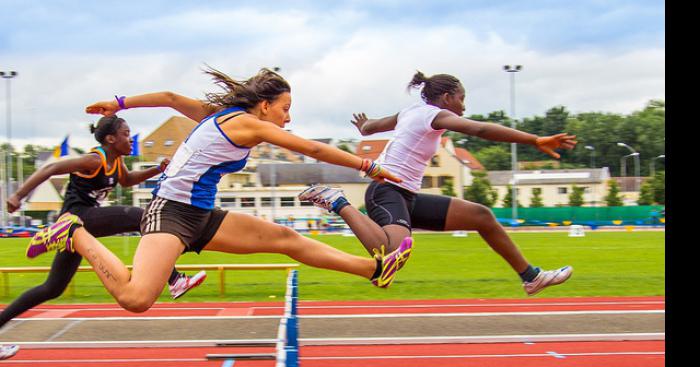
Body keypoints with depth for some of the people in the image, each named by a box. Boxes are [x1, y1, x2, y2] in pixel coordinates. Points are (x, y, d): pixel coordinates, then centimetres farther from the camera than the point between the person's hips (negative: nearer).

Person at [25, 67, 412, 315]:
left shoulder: (216, 113, 14)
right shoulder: (249, 124, -11)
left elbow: (170, 97, 17)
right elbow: (315, 150, -9)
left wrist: (119, 104, 25)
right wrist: (369, 167, -2)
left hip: (200, 217, 10)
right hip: (172, 212, -10)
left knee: (285, 238, 5)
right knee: (136, 298, -29)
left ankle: (374, 268, 6)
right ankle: (76, 235, -8)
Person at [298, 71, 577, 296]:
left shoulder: (412, 111, 17)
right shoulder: (436, 115, -9)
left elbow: (369, 126, 31)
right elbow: (480, 130, -25)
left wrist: (364, 127, 57)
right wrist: (535, 141, -31)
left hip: (407, 197, 10)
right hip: (387, 192, -10)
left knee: (481, 216, 9)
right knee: (394, 253, -41)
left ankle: (531, 276, 16)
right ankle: (338, 203, -18)